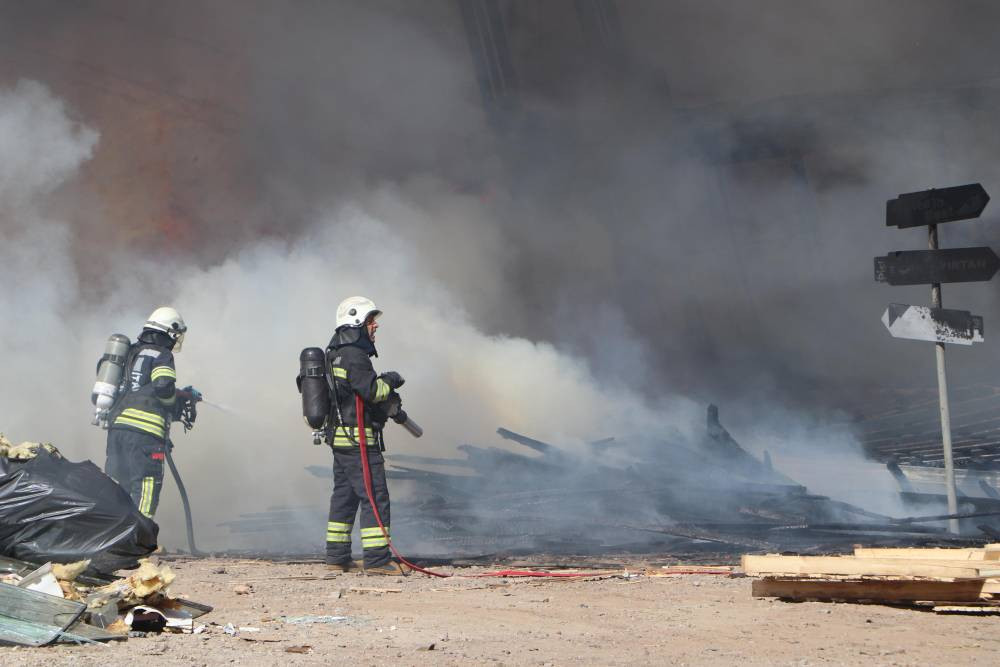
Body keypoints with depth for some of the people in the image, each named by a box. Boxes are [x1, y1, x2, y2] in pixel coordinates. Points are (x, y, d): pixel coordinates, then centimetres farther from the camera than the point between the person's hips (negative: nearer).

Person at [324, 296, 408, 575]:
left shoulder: (336, 354, 17)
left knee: (344, 495, 15)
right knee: (375, 496, -7)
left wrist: (390, 407, 15)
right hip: (359, 438, -10)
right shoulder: (354, 356, -16)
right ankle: (377, 559, -8)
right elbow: (371, 389, -25)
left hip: (340, 437, 10)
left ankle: (336, 557, 19)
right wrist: (390, 380, -5)